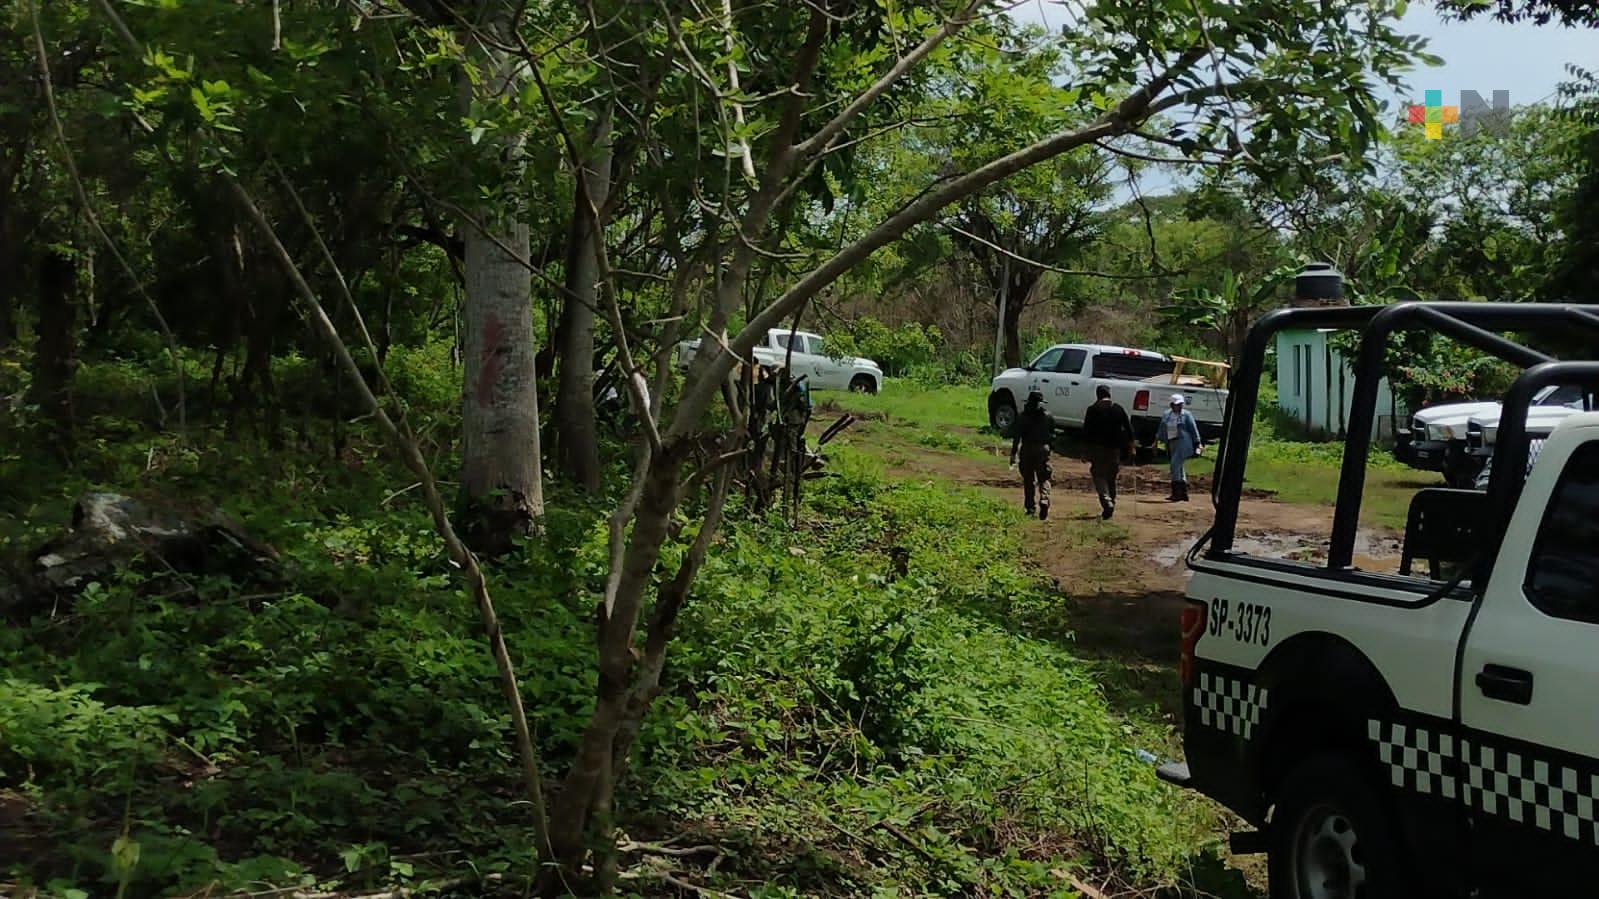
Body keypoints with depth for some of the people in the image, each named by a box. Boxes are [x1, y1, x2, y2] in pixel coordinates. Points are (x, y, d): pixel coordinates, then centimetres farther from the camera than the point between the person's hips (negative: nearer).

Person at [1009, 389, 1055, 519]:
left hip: (1027, 450, 0)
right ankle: (1044, 501, -19)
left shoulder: (1022, 417, -3)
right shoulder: (1048, 417, 1)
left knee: (1028, 480, 9)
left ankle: (1030, 507, 10)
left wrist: (1013, 454, -3)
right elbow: (1052, 435, 4)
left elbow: (1017, 436, -5)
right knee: (1043, 479, 4)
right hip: (1043, 449, 0)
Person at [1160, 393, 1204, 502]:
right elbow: (1162, 430, 18)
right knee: (1178, 468, 10)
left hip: (1183, 443, -7)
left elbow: (1193, 429, -2)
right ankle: (1184, 494, 18)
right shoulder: (1166, 415, 11)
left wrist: (1198, 443, -4)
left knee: (1175, 465, -16)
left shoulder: (1186, 415, -2)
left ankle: (1176, 493, -15)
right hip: (1172, 444, 7)